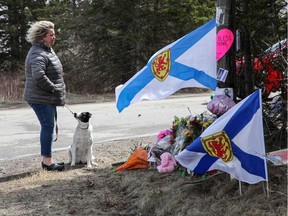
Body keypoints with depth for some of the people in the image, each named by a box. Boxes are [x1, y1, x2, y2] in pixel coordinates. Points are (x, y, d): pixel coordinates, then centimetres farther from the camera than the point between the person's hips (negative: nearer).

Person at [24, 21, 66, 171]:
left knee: (49, 126, 13)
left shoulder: (47, 50, 15)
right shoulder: (38, 54, -18)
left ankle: (47, 159, 23)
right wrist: (54, 89, -19)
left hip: (48, 98, 10)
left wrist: (58, 93, 15)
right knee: (48, 126, -7)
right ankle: (47, 161, 0)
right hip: (41, 98, -10)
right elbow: (39, 76, -31)